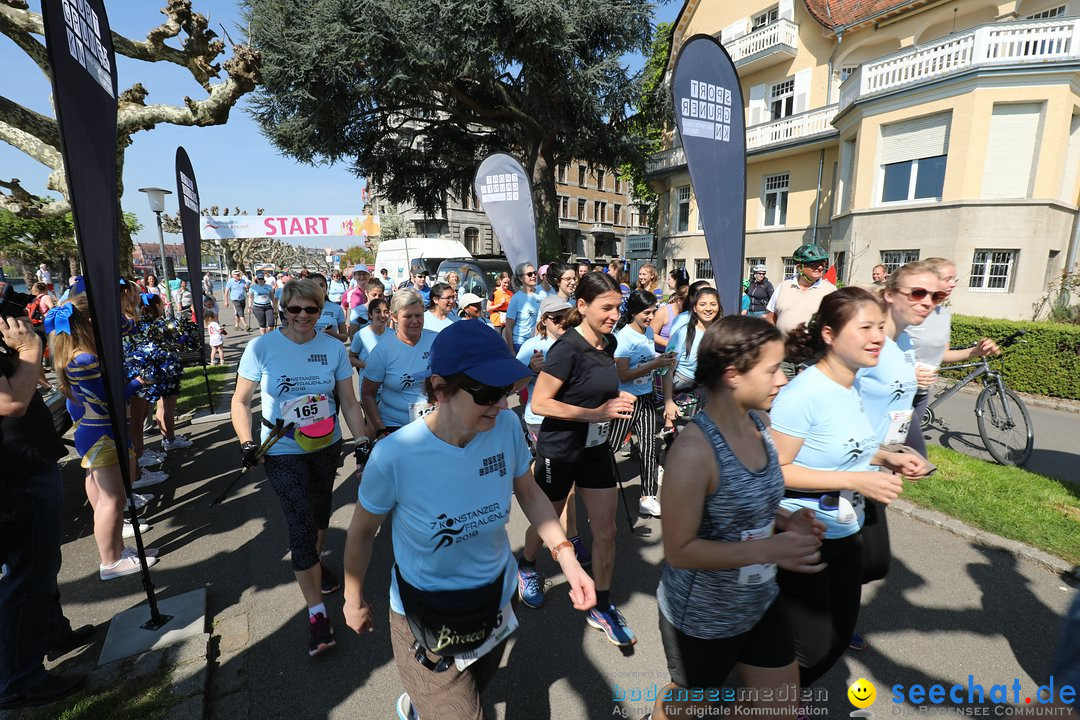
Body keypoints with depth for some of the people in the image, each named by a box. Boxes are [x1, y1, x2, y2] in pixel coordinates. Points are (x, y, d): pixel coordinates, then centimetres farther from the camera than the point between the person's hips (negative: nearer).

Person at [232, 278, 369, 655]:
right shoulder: (261, 347, -10)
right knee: (301, 526, -5)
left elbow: (349, 402, -2)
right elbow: (240, 401, -3)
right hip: (282, 453, -3)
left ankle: (316, 563, 51)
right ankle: (317, 613, 8)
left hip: (327, 447, 3)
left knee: (320, 514, 20)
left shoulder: (334, 348, -5)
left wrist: (362, 440, -12)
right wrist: (247, 443, -15)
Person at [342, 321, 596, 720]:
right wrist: (354, 602, 4)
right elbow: (361, 533, -10)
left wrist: (565, 555, -15)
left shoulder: (507, 426, -21)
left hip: (496, 601, 4)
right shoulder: (394, 456, -29)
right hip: (425, 616, -4)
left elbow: (530, 494, -3)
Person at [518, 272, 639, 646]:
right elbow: (539, 403, -23)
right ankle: (526, 566, 50)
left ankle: (601, 606, 28)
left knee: (606, 531, 8)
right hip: (559, 451, -6)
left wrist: (617, 400, -2)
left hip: (597, 448, 6)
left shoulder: (608, 343, 1)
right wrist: (595, 413, -28)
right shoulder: (567, 348, -22)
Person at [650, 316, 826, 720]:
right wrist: (769, 550, -29)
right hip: (702, 616, -6)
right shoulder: (695, 449, -32)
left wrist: (783, 520, -9)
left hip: (761, 602, 6)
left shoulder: (759, 422, -7)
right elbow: (679, 550, -26)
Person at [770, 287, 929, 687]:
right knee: (810, 649, 4)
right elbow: (774, 470, -26)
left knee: (838, 638, 21)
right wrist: (855, 480, -26)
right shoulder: (803, 393, -26)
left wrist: (885, 457, -1)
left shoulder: (853, 386, 1)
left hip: (846, 533, 9)